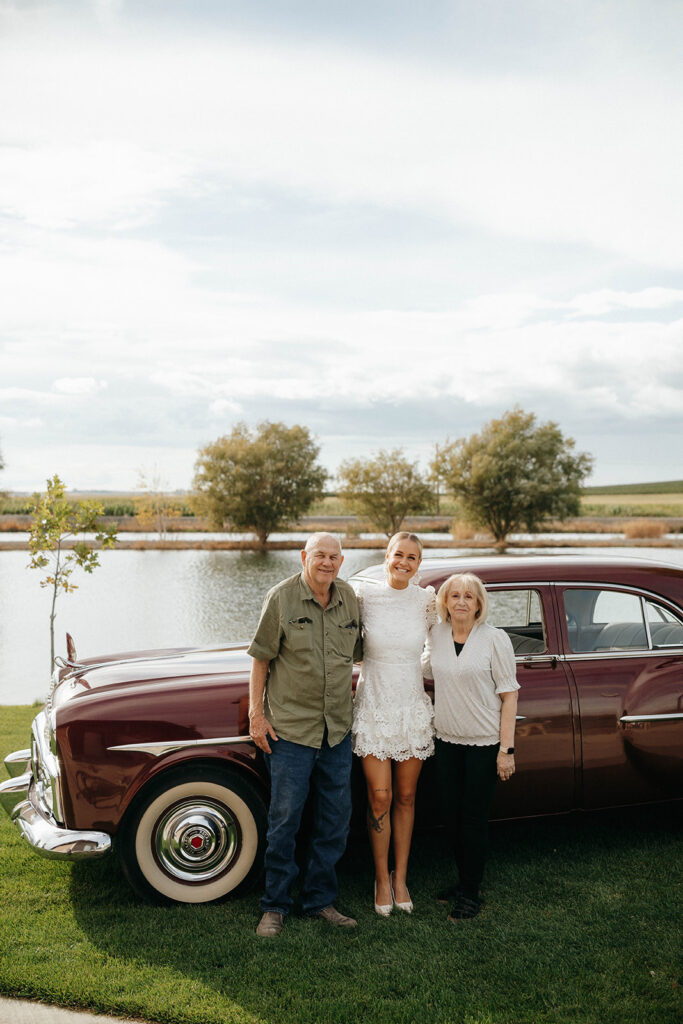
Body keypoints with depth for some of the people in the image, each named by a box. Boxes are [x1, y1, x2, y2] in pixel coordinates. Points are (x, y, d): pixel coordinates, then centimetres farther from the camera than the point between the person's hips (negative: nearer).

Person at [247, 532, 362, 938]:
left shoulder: (350, 599, 5)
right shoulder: (281, 598, -8)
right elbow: (261, 658, -5)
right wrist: (256, 714, -8)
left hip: (338, 729, 5)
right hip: (290, 727, -4)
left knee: (336, 819, 11)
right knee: (285, 818, 1)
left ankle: (321, 900, 27)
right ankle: (275, 907, 17)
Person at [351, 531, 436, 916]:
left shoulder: (426, 600, -3)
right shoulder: (365, 596, -9)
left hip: (413, 710, 2)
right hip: (374, 708, -2)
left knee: (405, 797, 11)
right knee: (380, 799, 0)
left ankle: (400, 877, 26)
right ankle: (382, 878, 19)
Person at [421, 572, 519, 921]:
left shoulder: (495, 639, -11)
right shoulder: (436, 634, 1)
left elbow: (509, 695, -10)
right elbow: (424, 670, 20)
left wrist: (507, 749, -13)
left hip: (484, 743, -4)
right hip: (447, 739, 5)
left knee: (474, 817, 3)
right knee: (452, 815, 12)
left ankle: (471, 893, 17)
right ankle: (463, 881, 30)